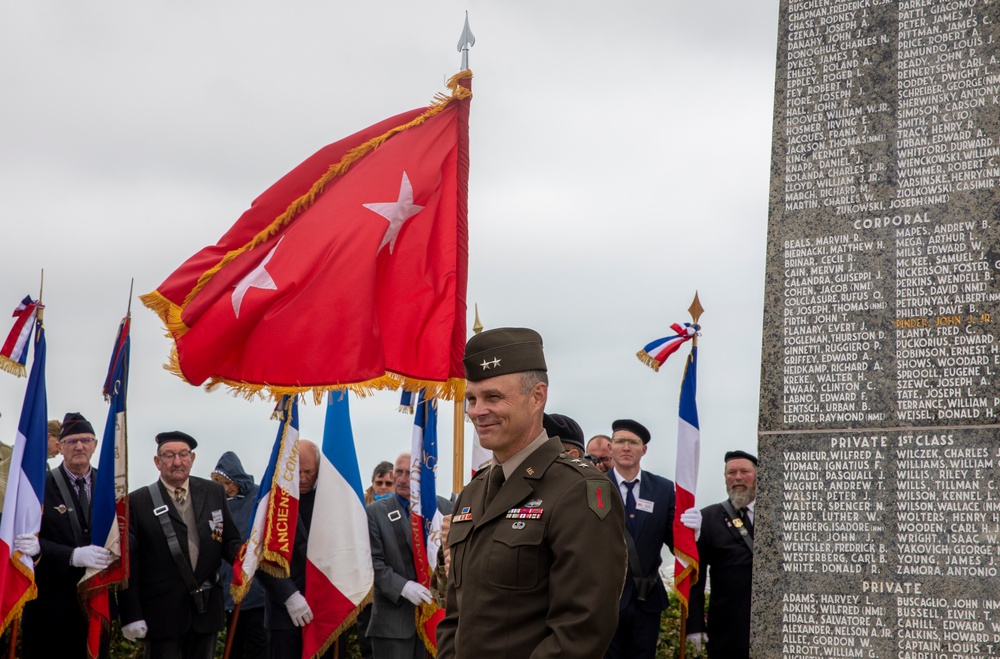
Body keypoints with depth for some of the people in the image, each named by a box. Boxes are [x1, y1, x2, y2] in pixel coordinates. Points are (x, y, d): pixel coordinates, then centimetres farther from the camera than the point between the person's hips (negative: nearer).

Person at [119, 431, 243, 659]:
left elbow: (230, 541, 10)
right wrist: (131, 615, -10)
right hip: (162, 614, -3)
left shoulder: (214, 493, 6)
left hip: (206, 611, 4)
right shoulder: (138, 502, -5)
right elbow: (128, 563, -6)